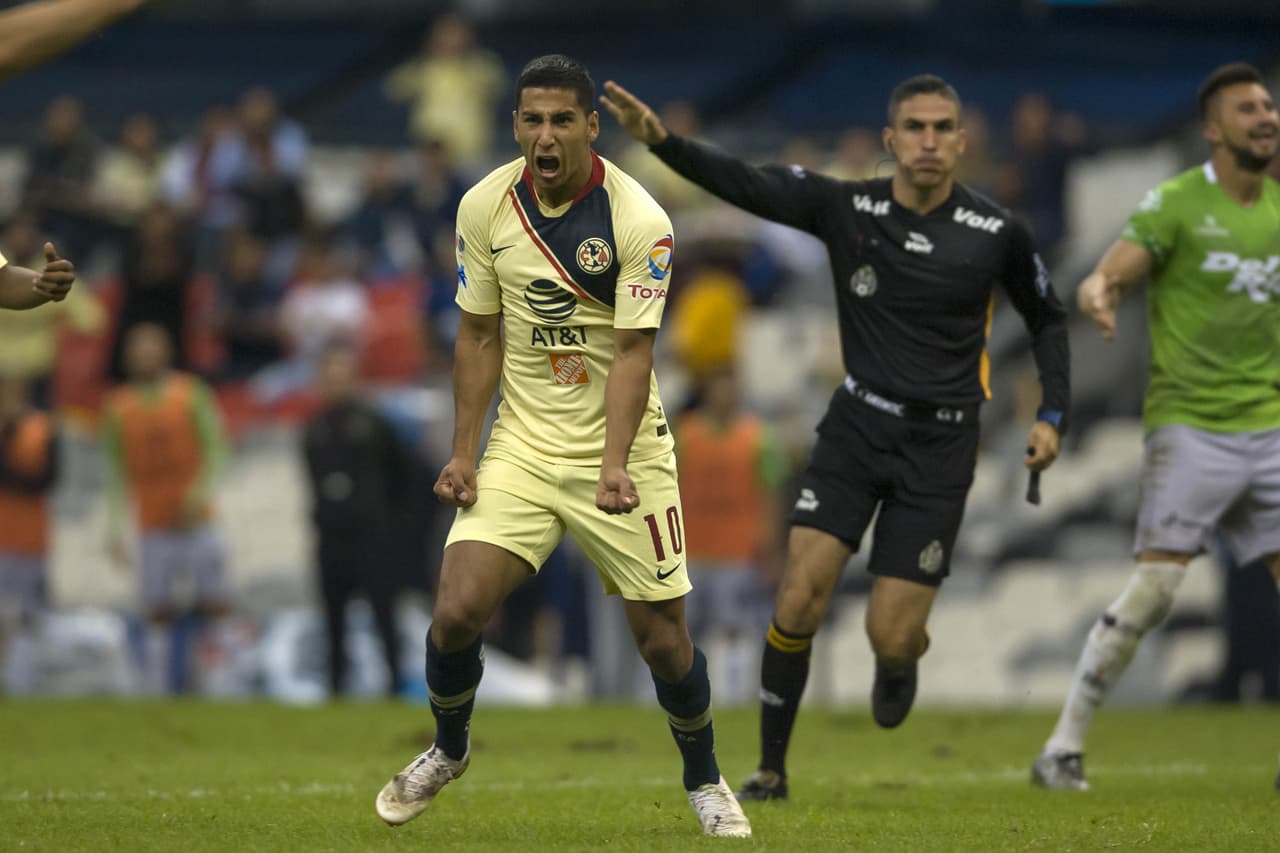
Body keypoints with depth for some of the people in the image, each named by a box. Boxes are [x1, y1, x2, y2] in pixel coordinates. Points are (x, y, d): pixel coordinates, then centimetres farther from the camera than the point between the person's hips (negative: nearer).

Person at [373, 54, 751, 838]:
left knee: (662, 634, -1)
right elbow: (480, 336, 4)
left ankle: (705, 781, 24)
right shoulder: (485, 207, -5)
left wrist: (615, 466, -28)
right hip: (523, 444, 2)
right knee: (458, 610, -11)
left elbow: (632, 353, -17)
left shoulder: (640, 222, -16)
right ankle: (448, 751, 18)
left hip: (621, 446, -2)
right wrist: (464, 451, -1)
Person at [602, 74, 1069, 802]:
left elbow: (1048, 318, 11)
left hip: (940, 444, -1)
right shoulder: (847, 208, -6)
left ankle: (900, 662, 34)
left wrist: (1052, 416, 2)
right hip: (858, 423, 1)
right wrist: (661, 140, -32)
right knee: (800, 598, -14)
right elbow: (743, 183, -16)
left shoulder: (996, 233, -5)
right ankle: (772, 768, 1)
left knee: (891, 637, -5)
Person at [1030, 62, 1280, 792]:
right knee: (1155, 587, -13)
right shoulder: (1177, 203, -5)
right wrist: (1097, 294, -35)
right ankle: (1065, 746, -4)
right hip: (1191, 425, -5)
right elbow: (1111, 274, -13)